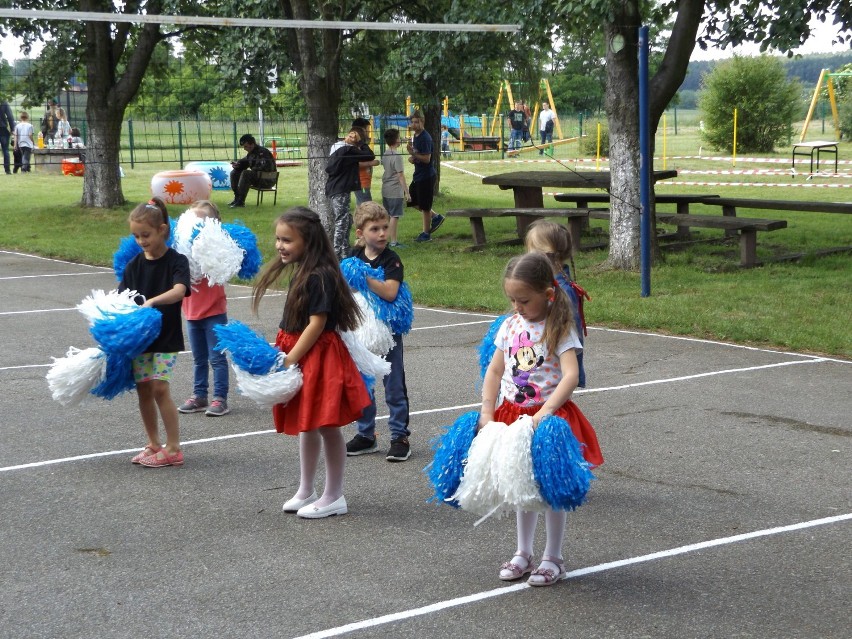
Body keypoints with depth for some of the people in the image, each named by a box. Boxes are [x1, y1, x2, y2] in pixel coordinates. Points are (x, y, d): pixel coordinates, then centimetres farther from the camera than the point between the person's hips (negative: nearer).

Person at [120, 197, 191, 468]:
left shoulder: (177, 261, -9)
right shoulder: (134, 265, 4)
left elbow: (179, 291, -26)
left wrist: (151, 301, -41)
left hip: (166, 337, -5)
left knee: (159, 387, -12)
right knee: (143, 389, 7)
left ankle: (173, 448, -3)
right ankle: (153, 444, 21)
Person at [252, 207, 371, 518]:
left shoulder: (320, 276, -20)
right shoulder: (301, 273, 10)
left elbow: (316, 324, -22)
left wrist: (290, 360, -21)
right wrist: (286, 357, 13)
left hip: (319, 357, -10)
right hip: (300, 356, 10)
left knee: (327, 427, 1)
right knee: (306, 426, 18)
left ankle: (334, 496, 11)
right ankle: (306, 492, 29)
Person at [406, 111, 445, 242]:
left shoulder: (425, 138, -19)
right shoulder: (415, 136, 10)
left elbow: (426, 158, -23)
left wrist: (413, 154, -30)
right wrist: (411, 157, 2)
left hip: (426, 176, -10)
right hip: (418, 175, 10)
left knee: (425, 206, 0)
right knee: (413, 201, 16)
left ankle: (426, 234, 11)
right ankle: (436, 217, 28)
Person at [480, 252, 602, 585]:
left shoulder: (559, 329, -13)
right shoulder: (510, 325, 3)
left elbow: (571, 375, -24)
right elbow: (494, 371, 7)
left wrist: (545, 412, -34)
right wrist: (486, 412, -2)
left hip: (550, 416, -5)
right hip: (514, 415, 5)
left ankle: (553, 558, 17)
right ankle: (523, 553, 28)